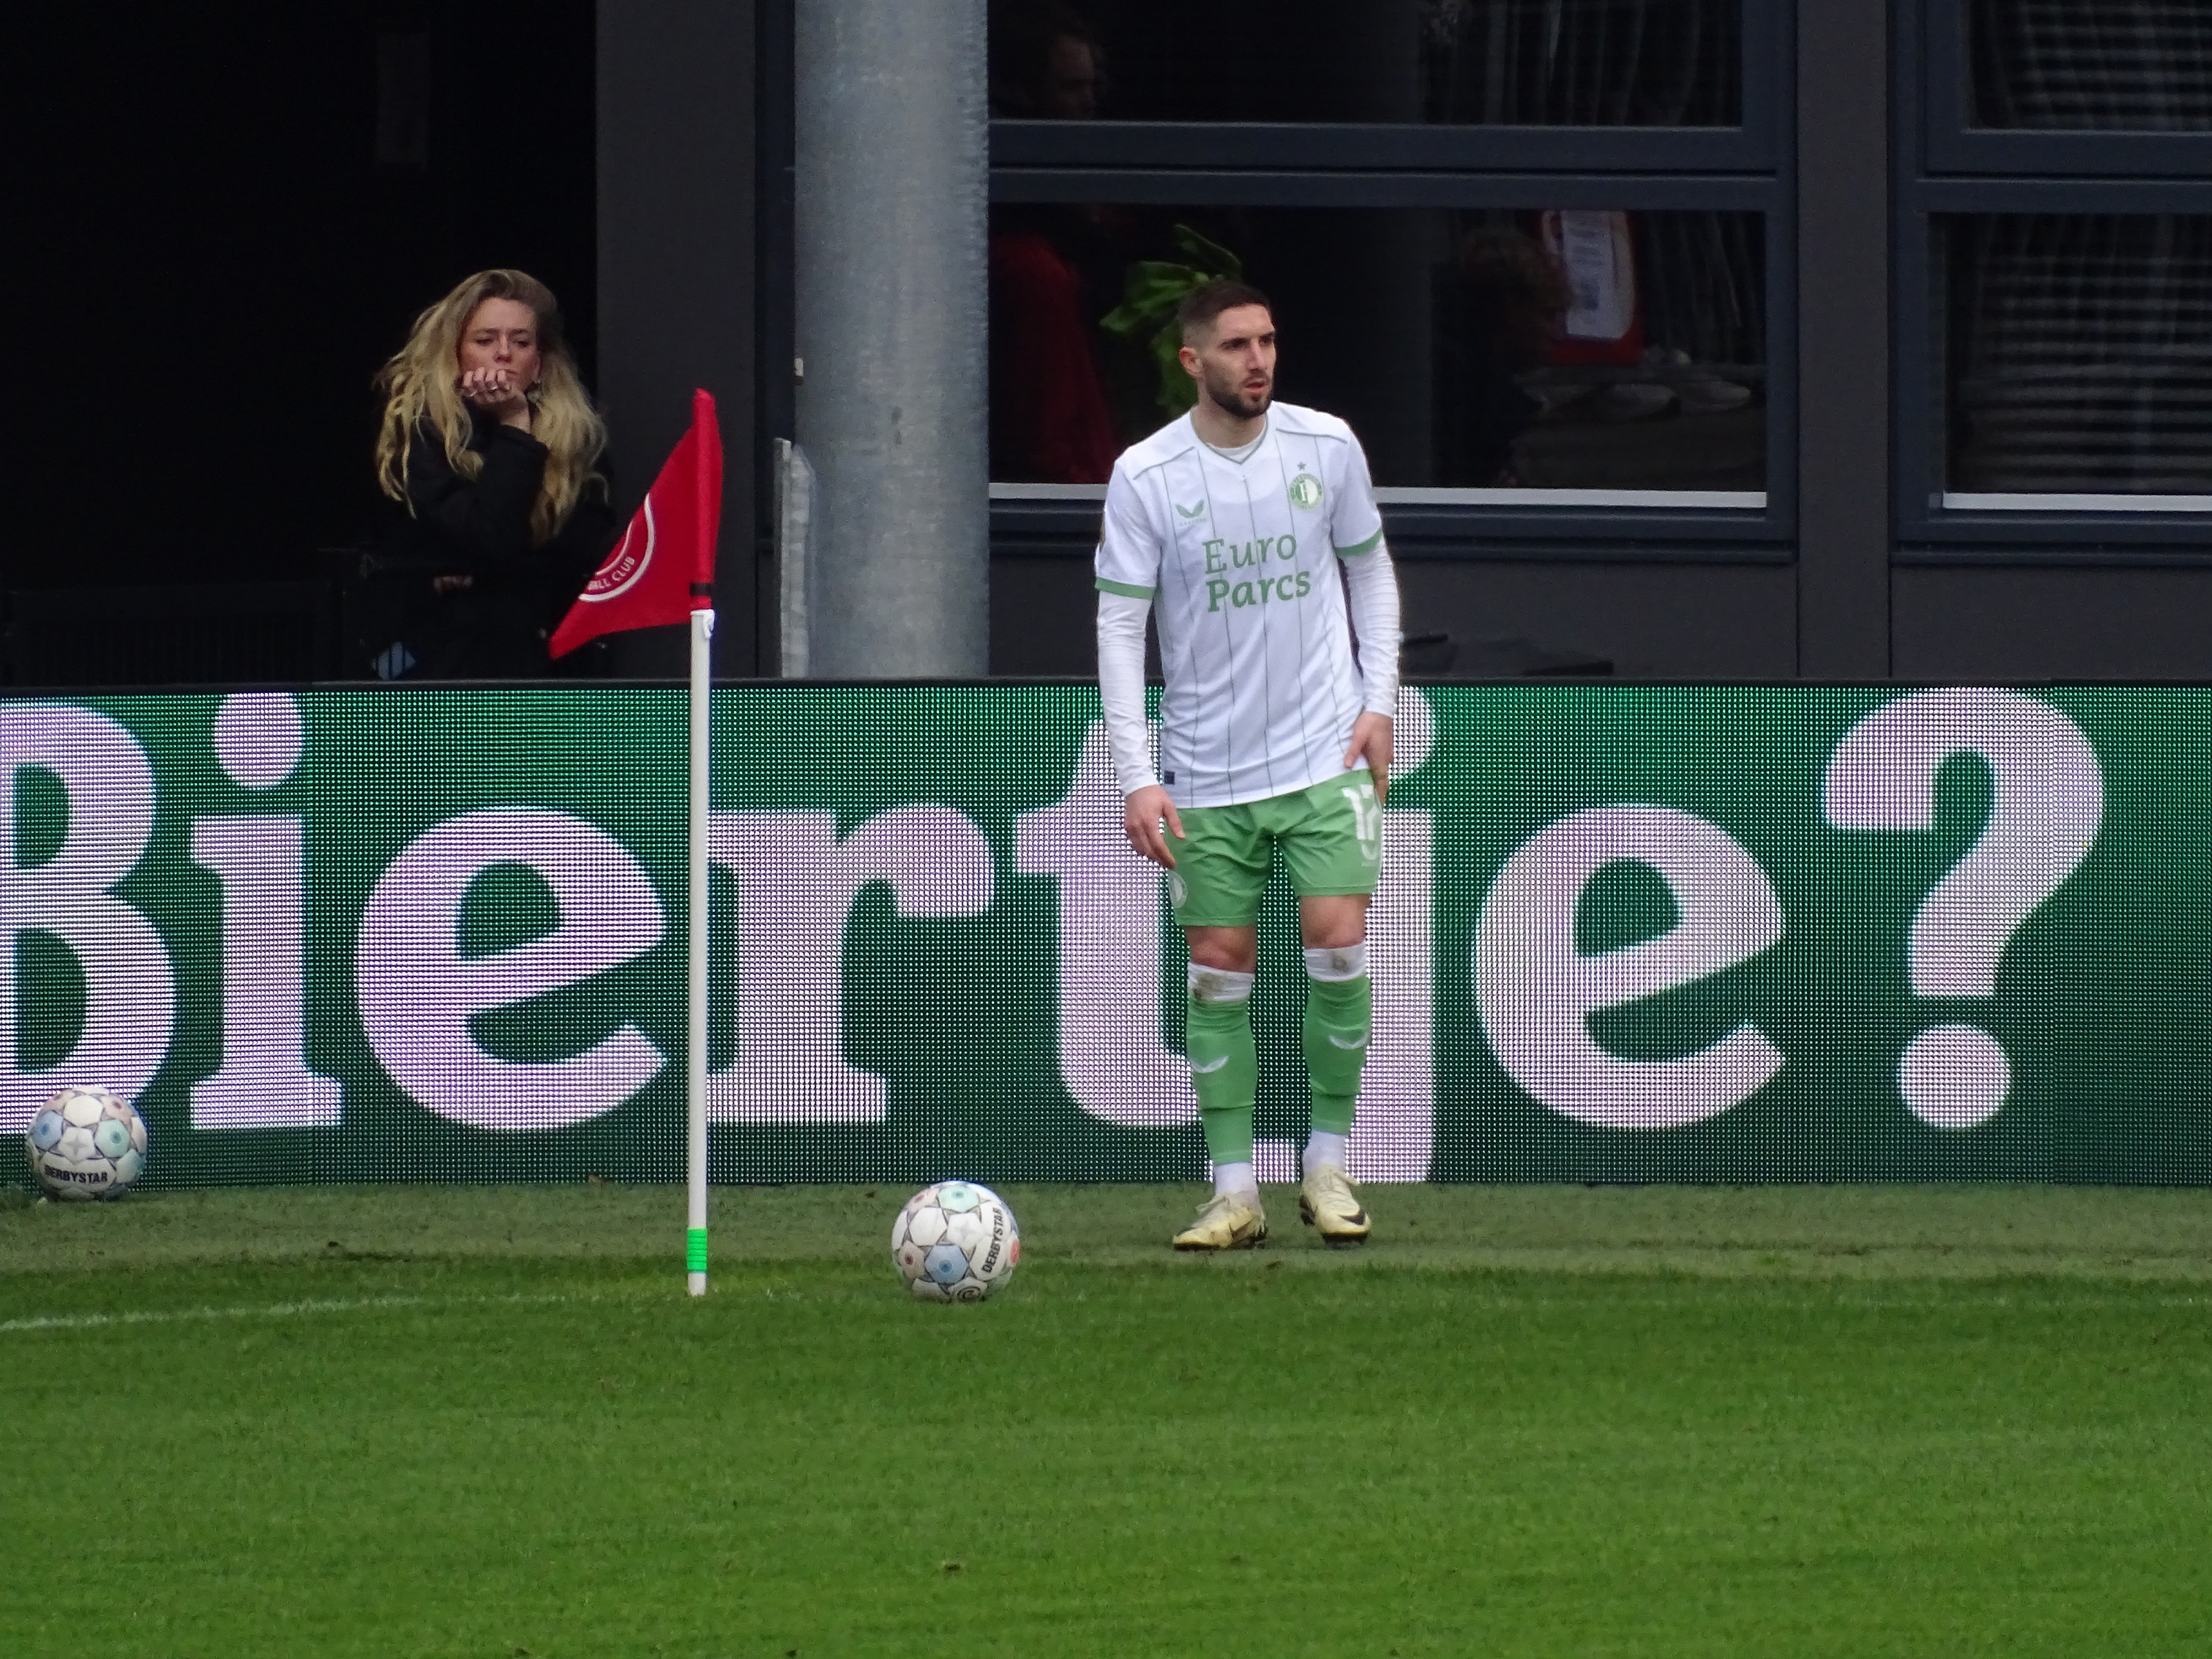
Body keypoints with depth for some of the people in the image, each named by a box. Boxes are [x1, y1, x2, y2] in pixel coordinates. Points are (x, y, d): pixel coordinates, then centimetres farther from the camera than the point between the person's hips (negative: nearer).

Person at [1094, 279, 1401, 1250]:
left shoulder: (1326, 447, -1)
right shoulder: (1144, 477, -7)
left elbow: (1370, 570, 13)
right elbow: (1119, 625, -5)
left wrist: (1378, 702, 3)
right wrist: (1137, 778, -11)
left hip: (1325, 754, 1)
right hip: (1208, 771, -1)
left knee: (1338, 944, -10)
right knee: (1218, 972, 1)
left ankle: (1327, 1165, 6)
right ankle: (1234, 1193, 8)